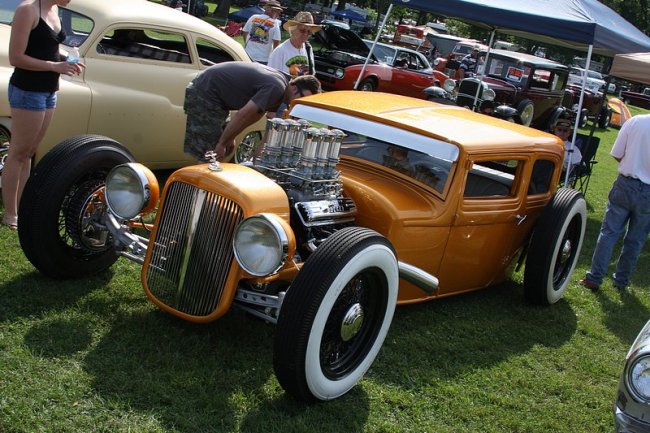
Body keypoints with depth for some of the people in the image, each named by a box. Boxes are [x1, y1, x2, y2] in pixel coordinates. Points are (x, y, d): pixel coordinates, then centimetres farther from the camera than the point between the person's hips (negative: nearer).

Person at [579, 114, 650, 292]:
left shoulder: (635, 121, -9)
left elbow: (617, 155, -5)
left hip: (626, 185, 0)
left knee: (609, 232, 8)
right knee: (635, 240, 13)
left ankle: (594, 278, 7)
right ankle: (621, 280, 22)